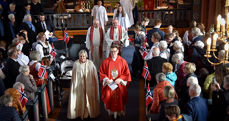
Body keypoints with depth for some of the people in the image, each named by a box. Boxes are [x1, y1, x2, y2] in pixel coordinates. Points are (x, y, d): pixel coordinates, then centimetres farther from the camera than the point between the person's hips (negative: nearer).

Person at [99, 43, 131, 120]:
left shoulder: (122, 61, 0)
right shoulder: (106, 62, 0)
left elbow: (126, 74, 1)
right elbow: (101, 73, 4)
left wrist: (120, 79, -13)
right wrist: (106, 79, -13)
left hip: (119, 85, 0)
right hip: (109, 85, 0)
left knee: (119, 100, 2)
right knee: (110, 99, 0)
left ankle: (118, 113, 20)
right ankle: (111, 113, 17)